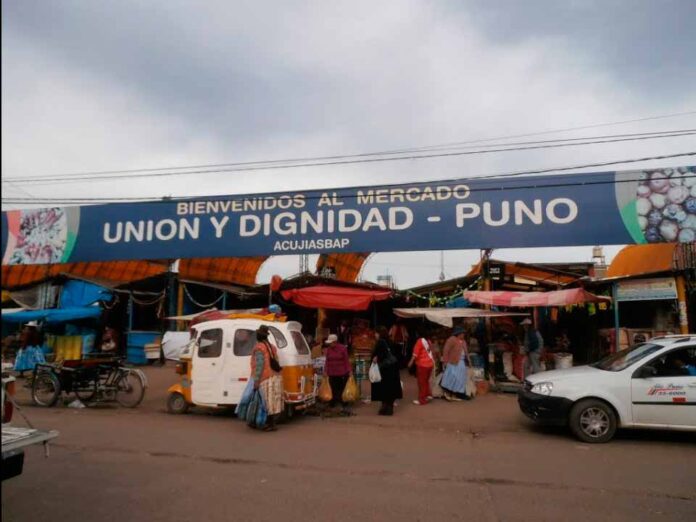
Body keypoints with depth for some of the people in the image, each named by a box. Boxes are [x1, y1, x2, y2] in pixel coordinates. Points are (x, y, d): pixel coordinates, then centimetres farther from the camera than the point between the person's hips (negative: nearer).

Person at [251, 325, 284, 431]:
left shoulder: (259, 348, -10)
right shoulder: (271, 346, 14)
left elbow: (260, 364, -19)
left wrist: (256, 380, -19)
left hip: (266, 378, -8)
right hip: (275, 377, 8)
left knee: (268, 401, -2)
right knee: (273, 401, 11)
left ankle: (271, 424, 1)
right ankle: (270, 422, 18)